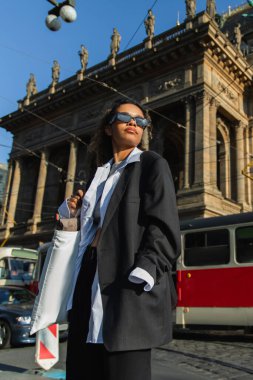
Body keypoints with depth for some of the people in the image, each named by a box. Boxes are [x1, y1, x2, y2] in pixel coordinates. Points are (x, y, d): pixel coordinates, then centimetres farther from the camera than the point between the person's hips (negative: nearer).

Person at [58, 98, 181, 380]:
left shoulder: (152, 165, 2)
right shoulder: (101, 172, 21)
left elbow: (164, 230, -9)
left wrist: (137, 280, -20)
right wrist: (72, 210, 10)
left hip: (127, 288, -6)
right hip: (89, 282, 6)